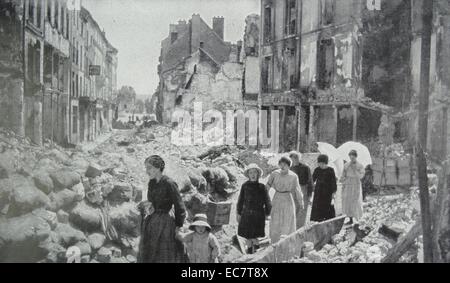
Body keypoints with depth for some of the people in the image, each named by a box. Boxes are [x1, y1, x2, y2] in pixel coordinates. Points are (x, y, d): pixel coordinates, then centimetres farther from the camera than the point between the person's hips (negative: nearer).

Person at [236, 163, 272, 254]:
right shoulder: (245, 186, -4)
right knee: (248, 236, 7)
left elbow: (267, 201, 2)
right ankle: (250, 253, 25)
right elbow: (240, 200, 4)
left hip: (258, 215, -1)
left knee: (254, 236, -1)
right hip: (247, 214, 1)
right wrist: (238, 213, 7)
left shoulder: (262, 187, -7)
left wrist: (267, 213, 7)